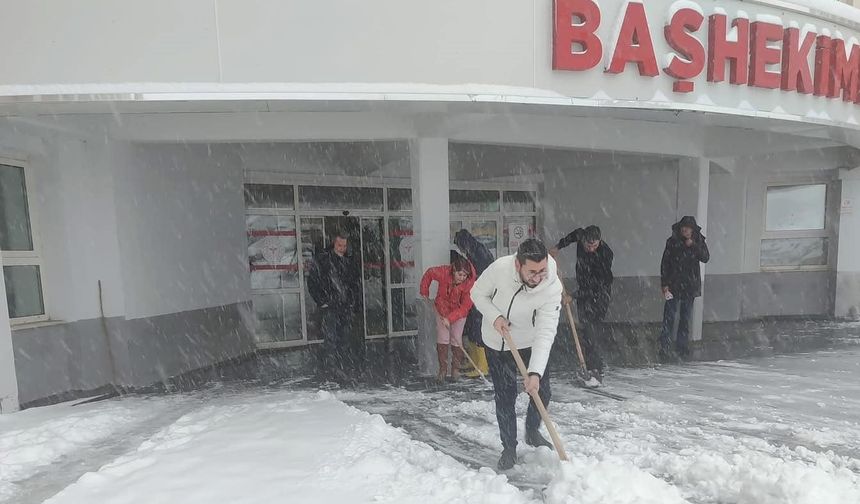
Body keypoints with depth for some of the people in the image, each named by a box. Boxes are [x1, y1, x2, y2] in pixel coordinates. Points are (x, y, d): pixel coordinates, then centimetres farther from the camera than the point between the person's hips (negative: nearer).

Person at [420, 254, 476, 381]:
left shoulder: (469, 283, -30)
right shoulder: (443, 272, -29)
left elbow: (465, 306, -26)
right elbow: (429, 274, -6)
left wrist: (450, 318, -34)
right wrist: (424, 292, 0)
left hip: (459, 312, -1)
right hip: (442, 309, 1)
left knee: (457, 340, 1)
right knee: (442, 339, 0)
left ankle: (456, 369, 17)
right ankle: (443, 369, 11)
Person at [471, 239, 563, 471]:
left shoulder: (553, 287, -29)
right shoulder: (499, 268, -29)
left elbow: (545, 333, -31)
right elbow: (478, 293, -10)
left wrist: (535, 372, -39)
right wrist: (494, 316, -26)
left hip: (530, 341, 1)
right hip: (497, 343, 0)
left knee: (542, 392, 7)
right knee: (505, 398, 4)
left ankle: (532, 432, 38)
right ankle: (509, 447, 26)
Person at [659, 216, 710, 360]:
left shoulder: (698, 240, 2)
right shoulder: (672, 241, -6)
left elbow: (706, 258, -7)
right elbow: (665, 263, -5)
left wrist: (693, 245, -19)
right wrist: (664, 284, -9)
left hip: (691, 285, 3)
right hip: (674, 284, -3)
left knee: (686, 316, 12)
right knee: (669, 316, -8)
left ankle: (682, 345, 24)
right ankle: (664, 347, -5)